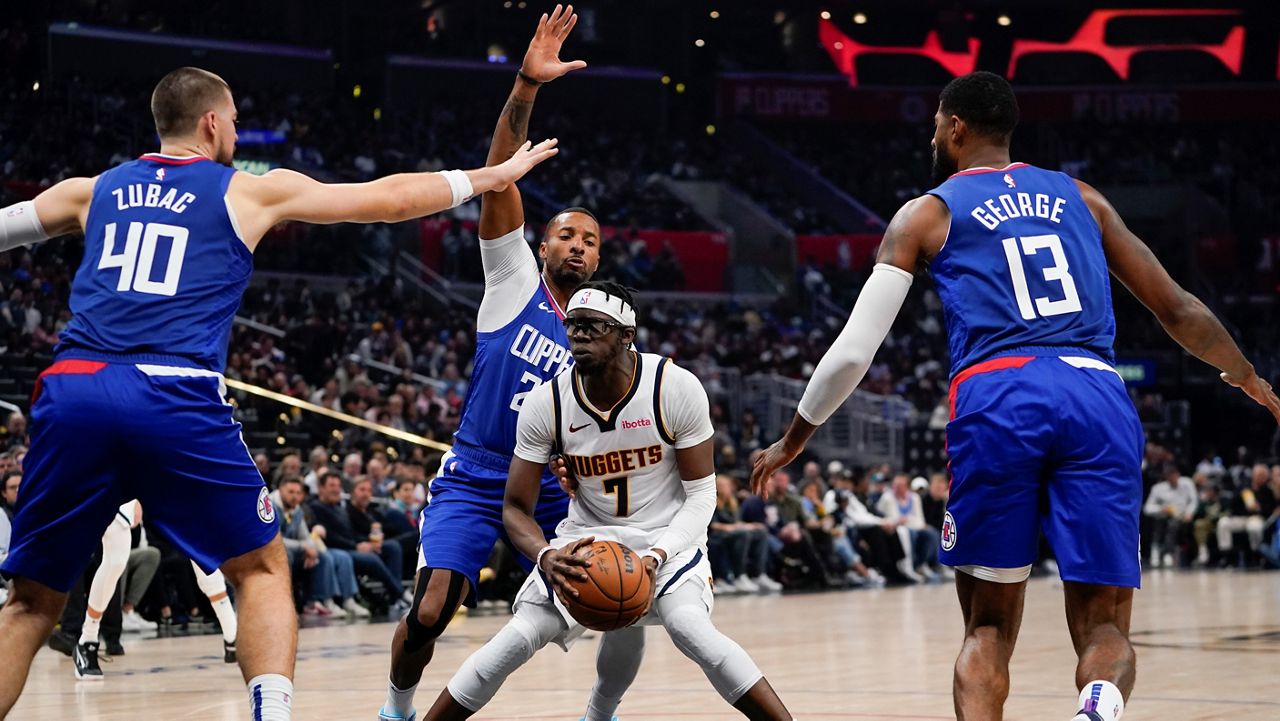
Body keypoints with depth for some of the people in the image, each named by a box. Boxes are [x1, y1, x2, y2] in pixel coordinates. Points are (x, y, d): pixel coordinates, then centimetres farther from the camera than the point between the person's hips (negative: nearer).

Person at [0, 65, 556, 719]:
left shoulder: (91, 192, 23)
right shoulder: (251, 192, 15)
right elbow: (391, 199, 19)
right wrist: (500, 174, 31)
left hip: (73, 388, 3)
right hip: (177, 397, -3)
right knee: (262, 568, 15)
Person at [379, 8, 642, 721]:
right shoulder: (514, 278, -2)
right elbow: (500, 178, -15)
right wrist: (526, 85, -28)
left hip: (554, 488, 3)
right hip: (473, 480, -3)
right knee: (431, 611, -18)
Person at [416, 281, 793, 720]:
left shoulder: (676, 388, -21)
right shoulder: (546, 403, -16)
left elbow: (701, 494, -12)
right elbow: (516, 508, -9)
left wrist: (657, 557, -28)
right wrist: (546, 556, -31)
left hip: (666, 535, -2)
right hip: (586, 538, 2)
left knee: (690, 629, -29)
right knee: (519, 638, -14)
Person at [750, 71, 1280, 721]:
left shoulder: (927, 214, 16)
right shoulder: (1080, 198, 24)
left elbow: (854, 350, 11)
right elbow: (1176, 310, 25)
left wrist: (793, 441, 26)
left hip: (996, 400, -2)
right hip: (1098, 398, 2)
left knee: (989, 628, 12)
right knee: (1104, 627, 5)